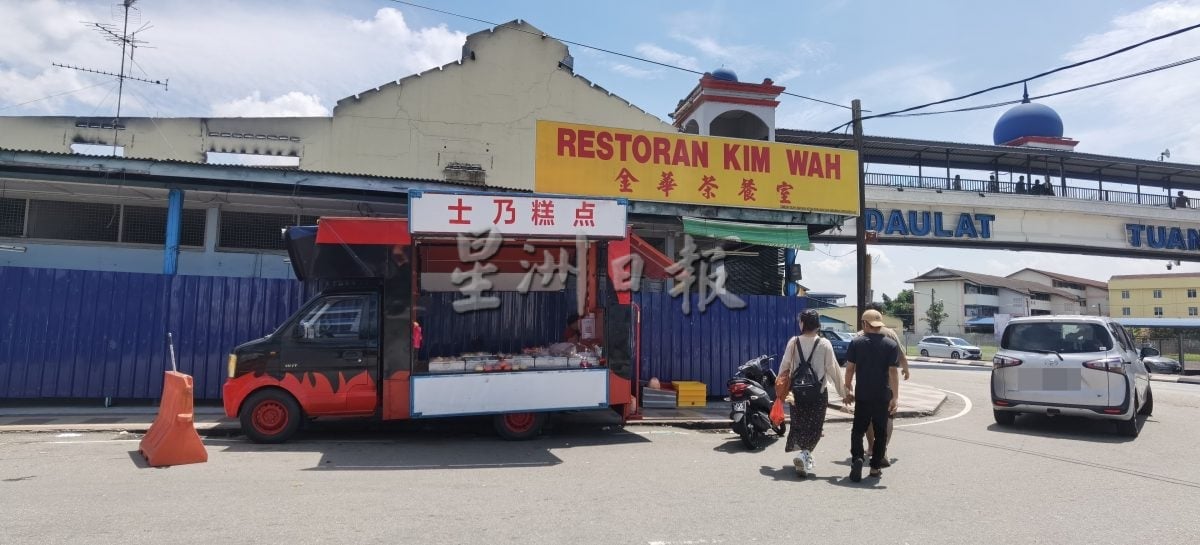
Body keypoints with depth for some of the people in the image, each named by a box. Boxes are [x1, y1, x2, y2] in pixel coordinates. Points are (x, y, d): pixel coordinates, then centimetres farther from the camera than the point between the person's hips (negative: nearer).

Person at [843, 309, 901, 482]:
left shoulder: (856, 343, -2)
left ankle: (857, 457, -15)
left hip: (862, 395, 0)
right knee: (880, 432, 12)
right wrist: (894, 397, -7)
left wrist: (849, 390, 10)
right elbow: (893, 372, -8)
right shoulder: (891, 345, -3)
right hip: (883, 396, 0)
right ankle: (875, 466, 15)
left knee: (858, 429, 7)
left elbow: (849, 369, -1)